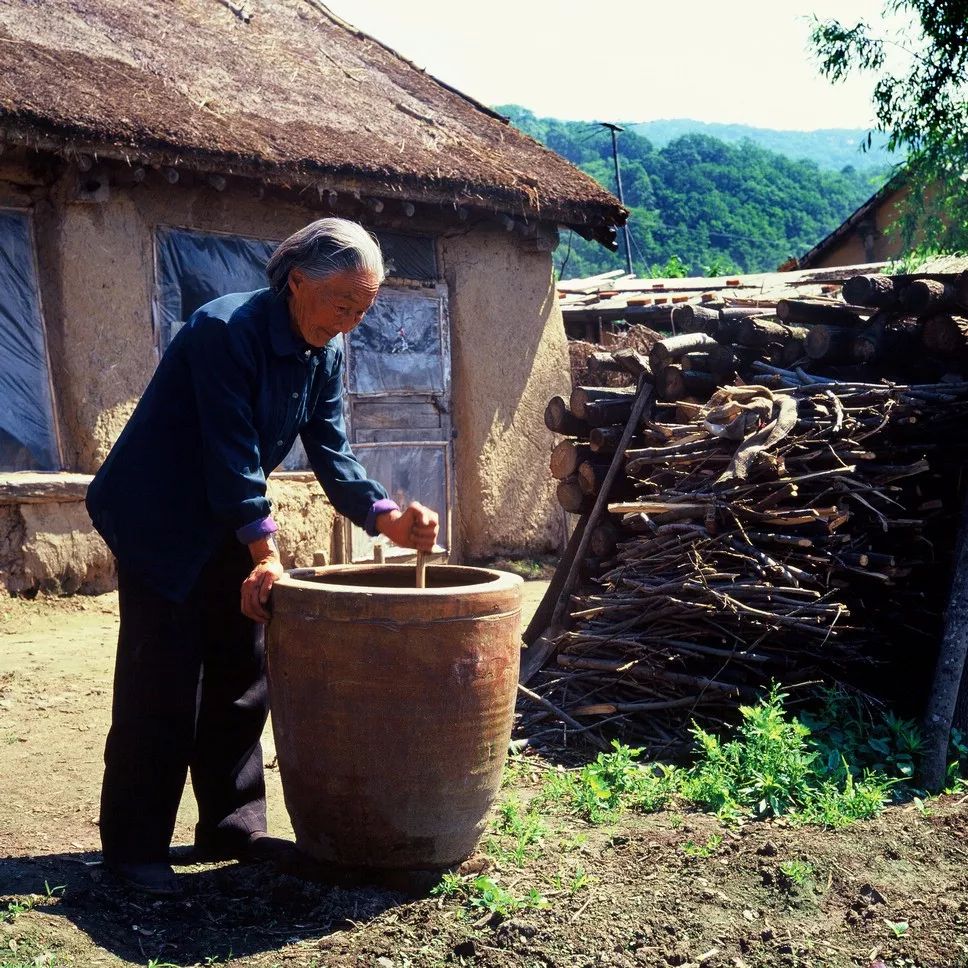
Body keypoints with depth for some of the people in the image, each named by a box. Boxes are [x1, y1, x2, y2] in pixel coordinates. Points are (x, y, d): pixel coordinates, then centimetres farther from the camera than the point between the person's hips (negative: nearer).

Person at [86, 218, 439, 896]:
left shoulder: (323, 353, 0)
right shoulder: (225, 331, -25)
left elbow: (332, 454, -2)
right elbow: (232, 453, -26)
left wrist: (387, 518, -17)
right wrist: (266, 553, -25)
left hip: (227, 526, 8)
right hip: (158, 522, -8)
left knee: (242, 675, 9)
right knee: (162, 682, -7)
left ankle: (231, 828, 20)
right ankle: (134, 849, 2)